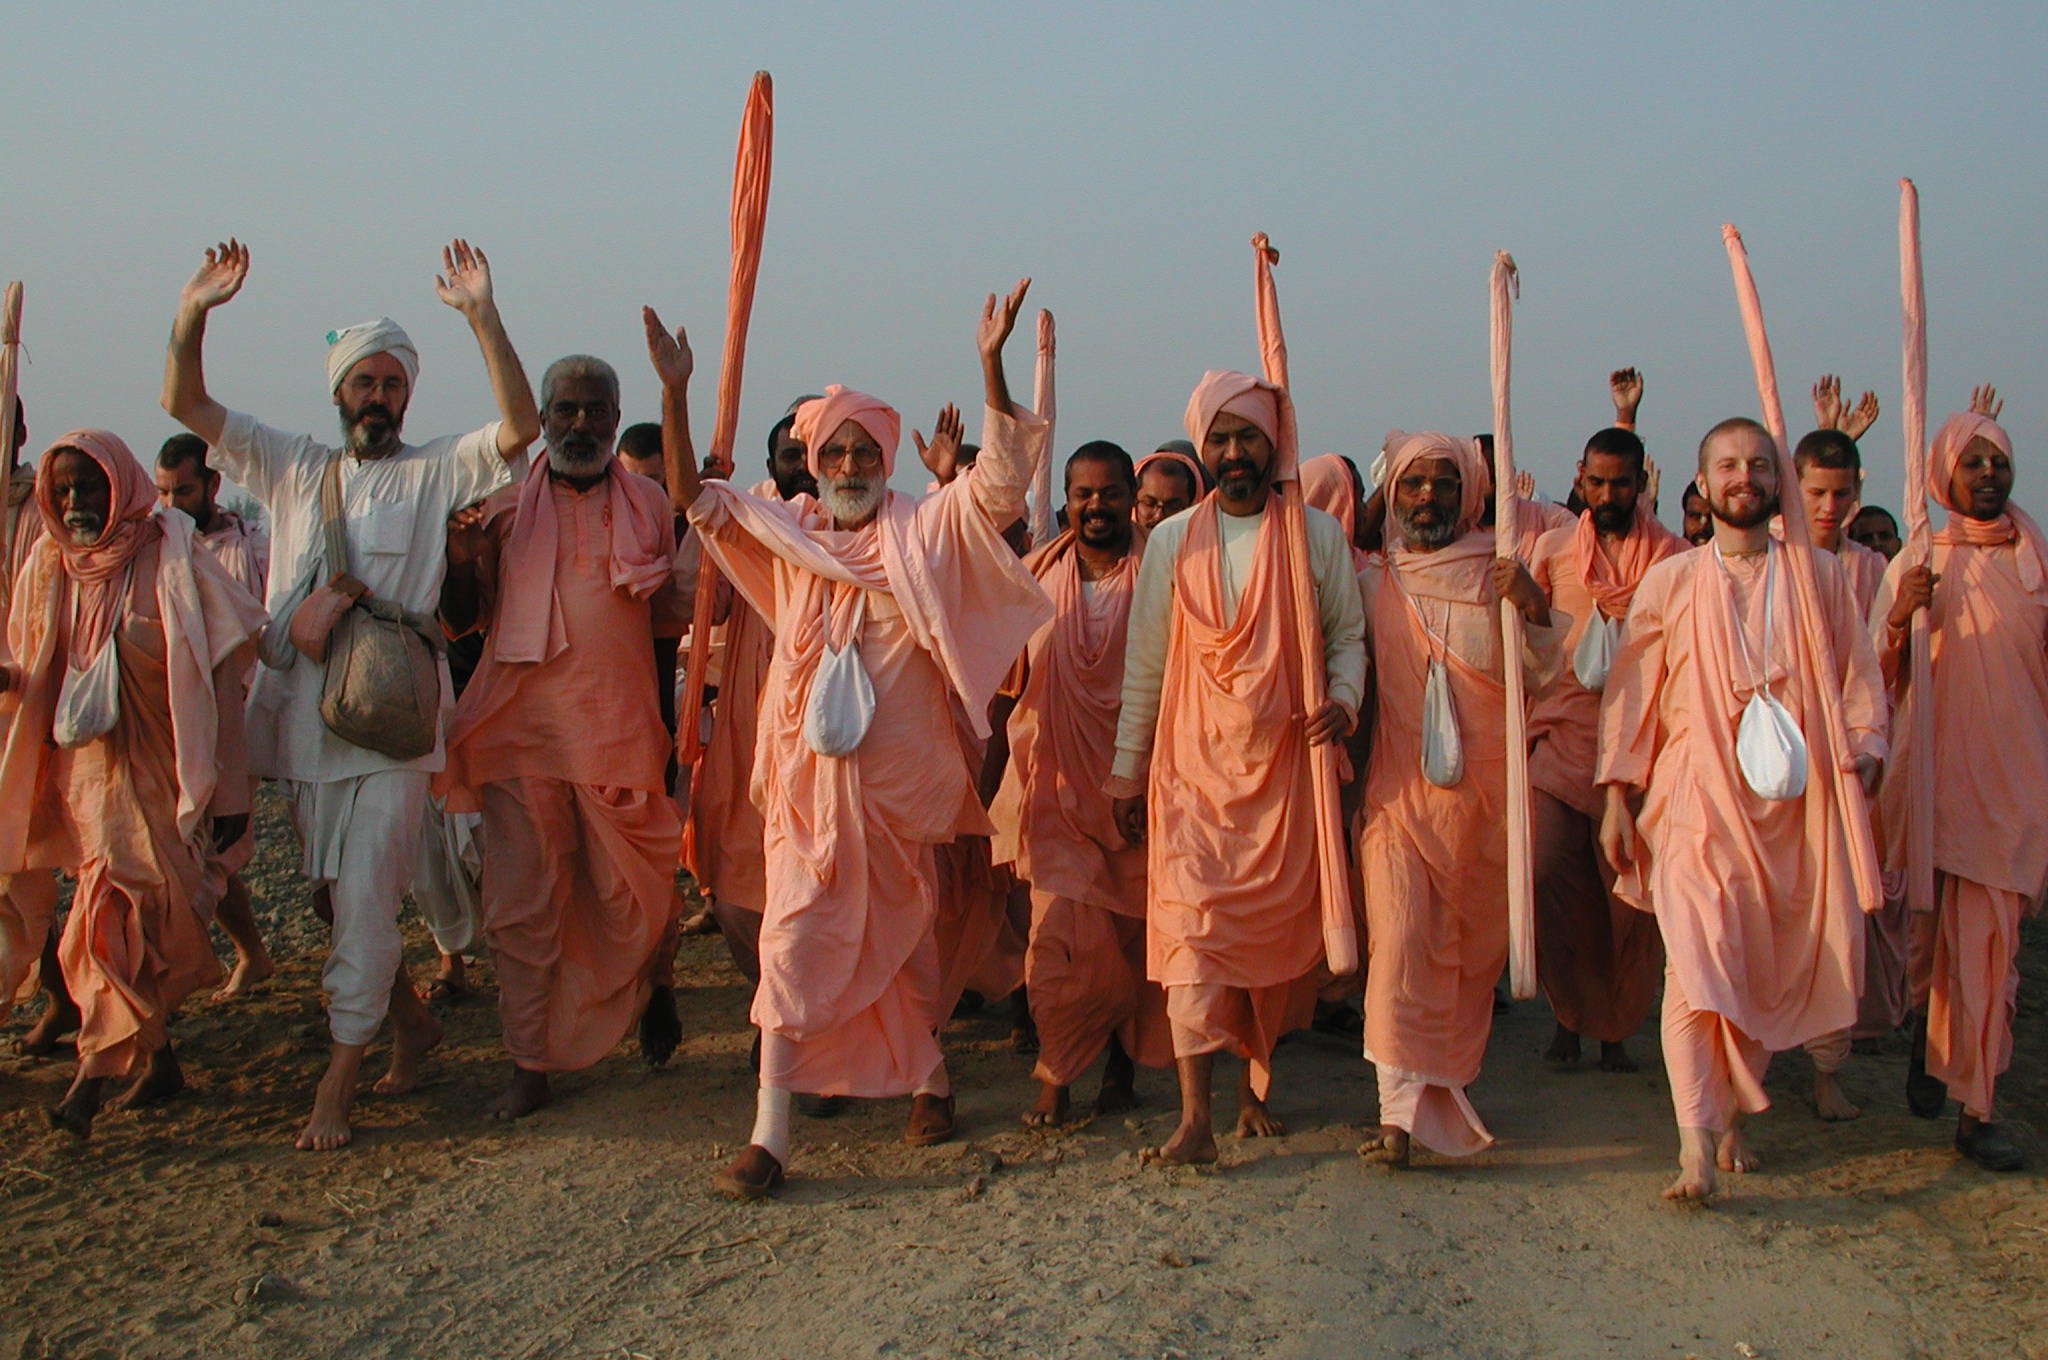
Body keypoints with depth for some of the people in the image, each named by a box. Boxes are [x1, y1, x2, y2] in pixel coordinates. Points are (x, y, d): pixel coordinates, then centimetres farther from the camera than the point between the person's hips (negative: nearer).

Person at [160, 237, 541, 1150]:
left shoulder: (433, 472, 1)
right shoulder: (292, 468, 13)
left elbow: (519, 428, -15)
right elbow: (185, 403, 10)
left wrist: (481, 314, -22)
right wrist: (195, 311, -5)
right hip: (301, 711, 5)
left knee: (365, 896, -9)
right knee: (336, 893, 12)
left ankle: (339, 1078, -2)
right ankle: (411, 1019, 32)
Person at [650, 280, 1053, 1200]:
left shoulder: (925, 529, 1)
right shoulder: (786, 532, 7)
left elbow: (1002, 479, -11)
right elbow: (694, 498, 4)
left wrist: (991, 365, -22)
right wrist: (675, 394, -9)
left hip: (898, 772, -1)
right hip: (809, 772, 1)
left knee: (903, 931, 15)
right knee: (794, 936, -5)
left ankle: (926, 1074, 37)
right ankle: (769, 1133, -3)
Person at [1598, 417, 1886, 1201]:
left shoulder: (1820, 577, 10)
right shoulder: (1670, 582, 7)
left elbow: (1858, 681, 10)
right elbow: (1630, 694, 7)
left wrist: (1860, 756, -6)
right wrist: (1617, 797, 1)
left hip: (1794, 807, 2)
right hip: (1695, 800, -2)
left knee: (1770, 973, 6)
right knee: (1697, 960, -17)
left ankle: (1733, 1117, 23)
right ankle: (1696, 1145, -23)